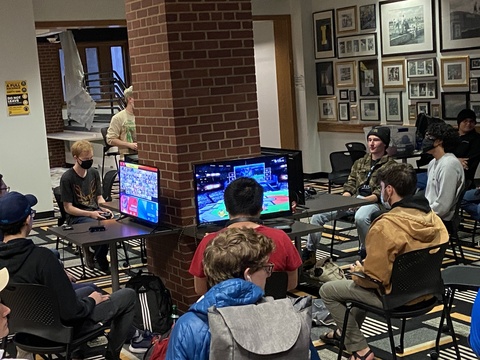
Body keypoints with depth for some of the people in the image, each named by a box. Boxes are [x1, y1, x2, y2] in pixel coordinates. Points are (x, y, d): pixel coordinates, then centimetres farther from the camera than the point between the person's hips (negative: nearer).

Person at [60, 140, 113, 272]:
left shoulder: (94, 173, 9)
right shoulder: (67, 178, -10)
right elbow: (68, 207, -10)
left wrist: (104, 209, -6)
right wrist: (90, 214, -21)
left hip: (96, 212, 6)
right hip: (76, 217, -5)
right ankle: (101, 261, -7)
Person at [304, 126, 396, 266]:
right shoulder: (360, 163, 21)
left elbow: (380, 194, -9)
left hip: (373, 202, -6)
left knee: (360, 217, -41)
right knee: (319, 213, -13)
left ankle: (366, 253, -17)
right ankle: (309, 253, -4)